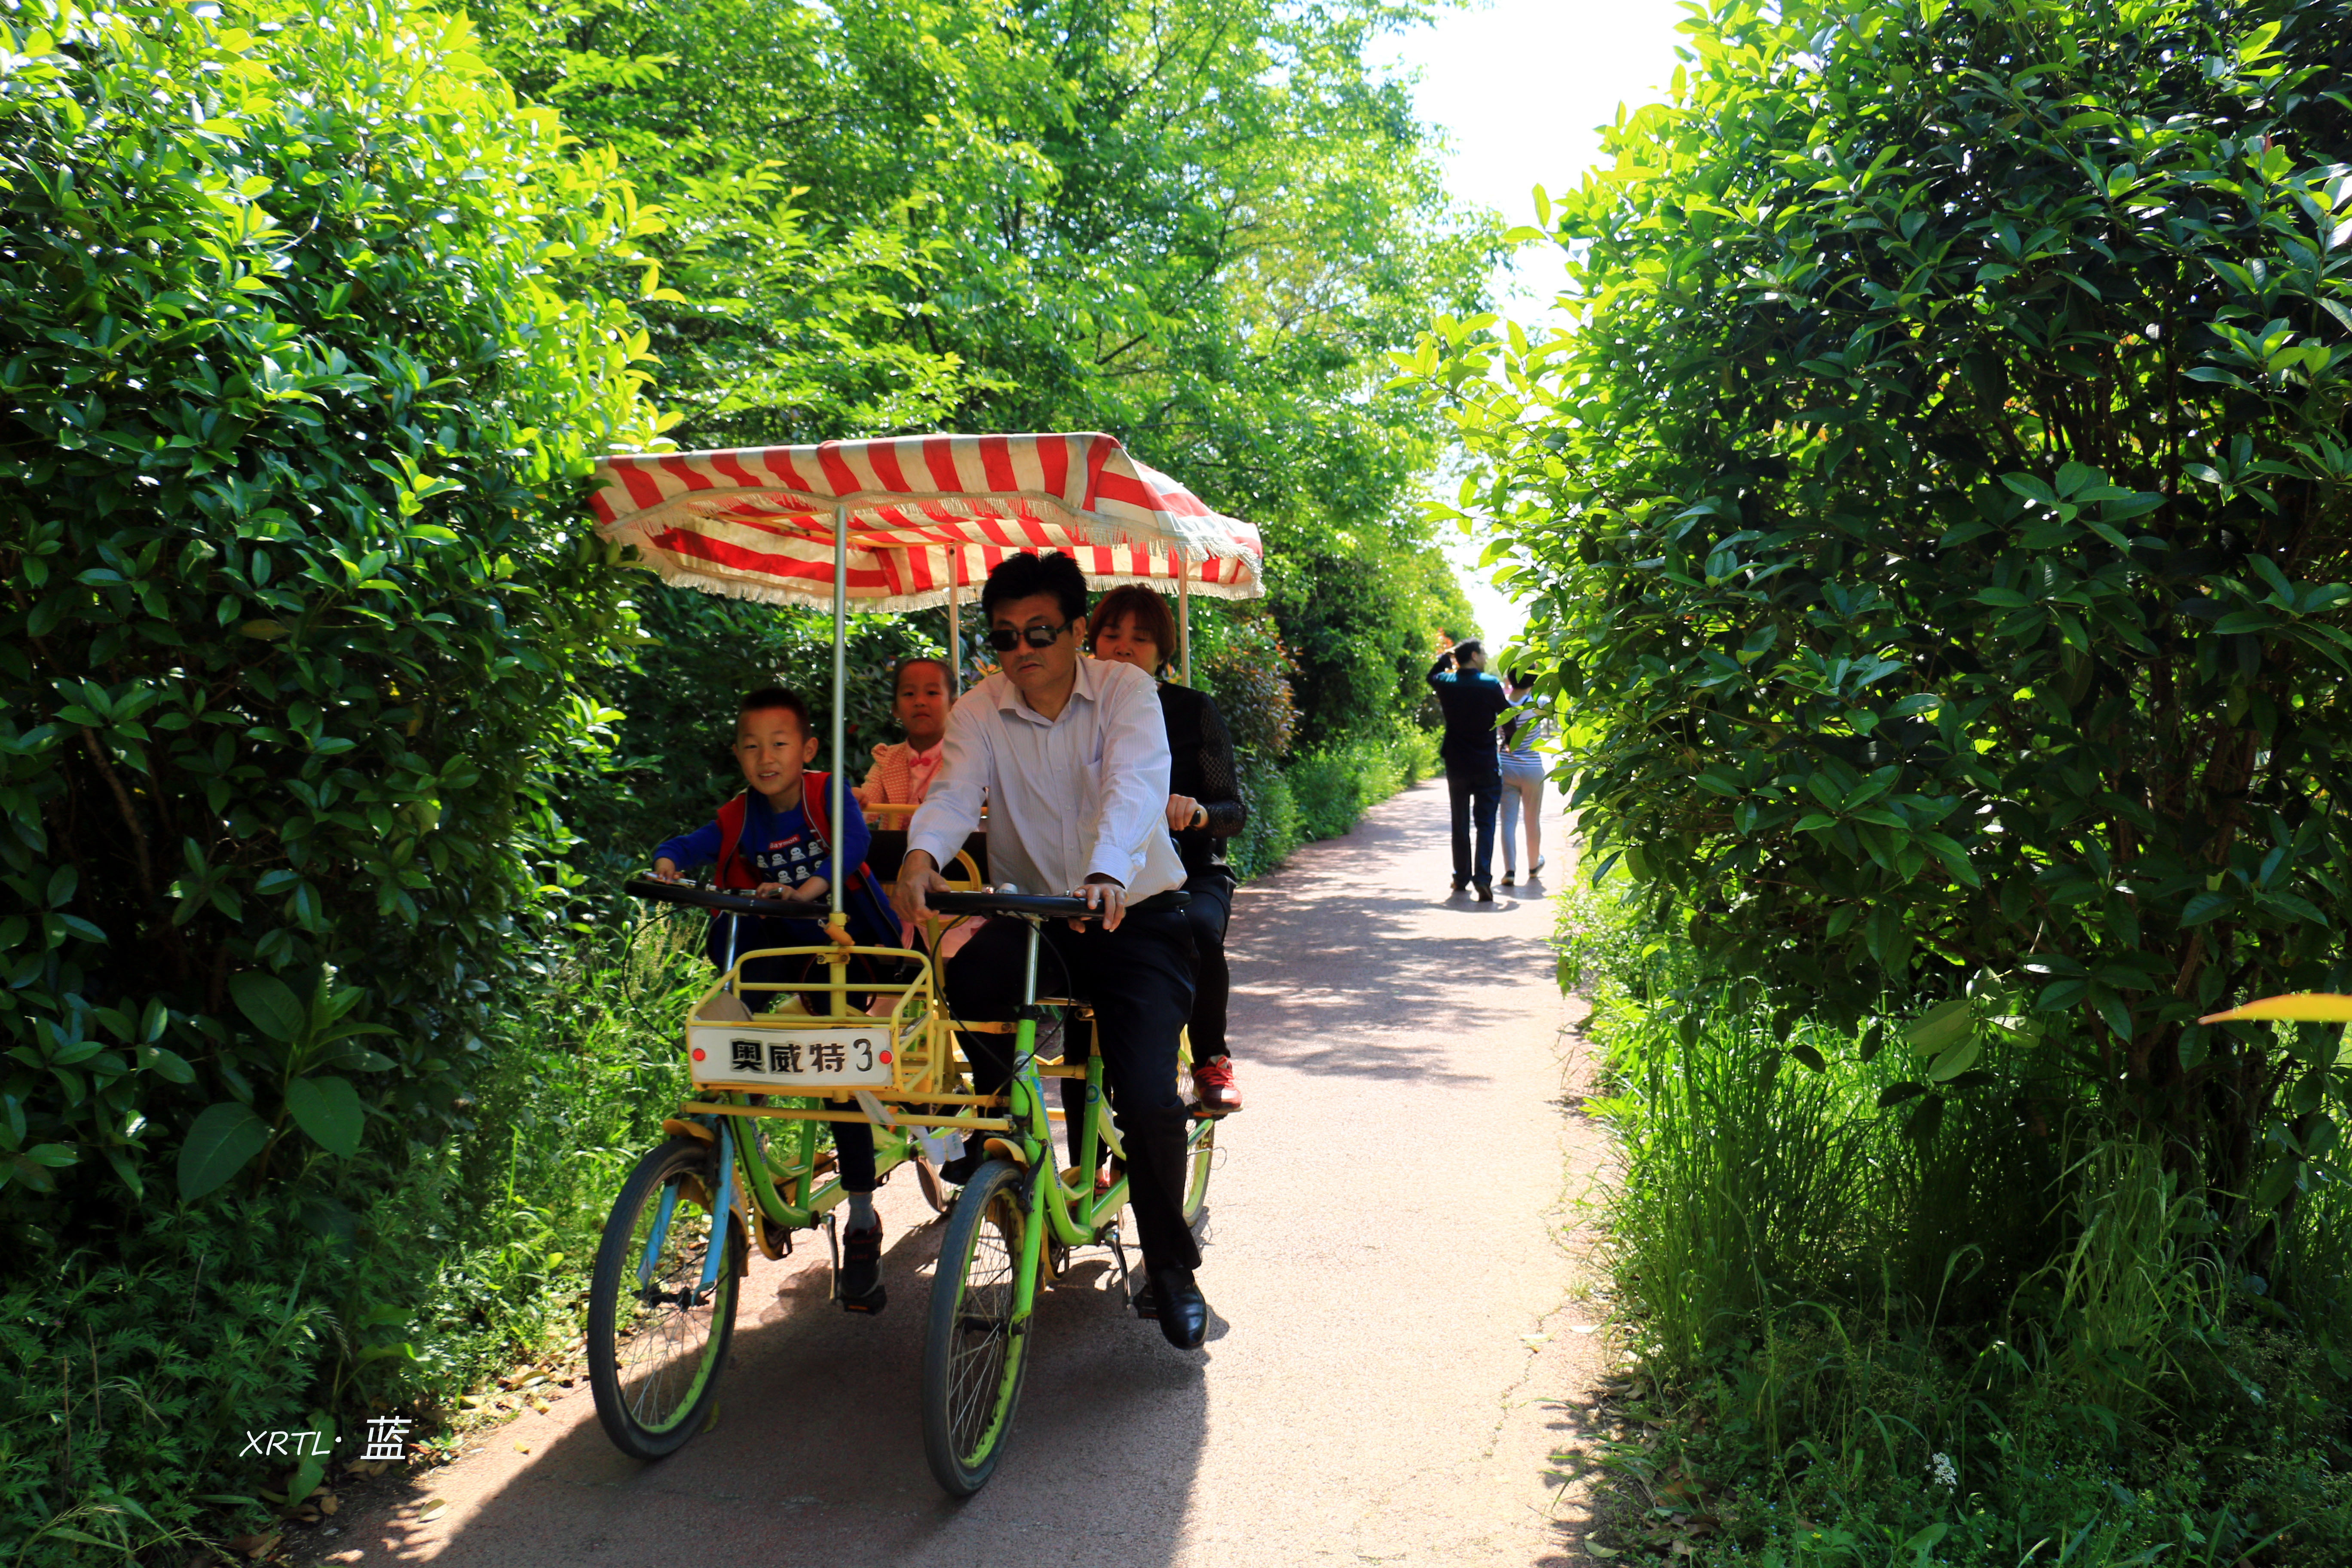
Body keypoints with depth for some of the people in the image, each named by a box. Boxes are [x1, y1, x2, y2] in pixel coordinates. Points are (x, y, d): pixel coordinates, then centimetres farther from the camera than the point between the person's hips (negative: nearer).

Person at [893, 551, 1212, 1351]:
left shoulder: (1125, 690, -9)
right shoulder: (981, 711, -1)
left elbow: (1134, 785, -28)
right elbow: (954, 791, -18)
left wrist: (1107, 875, -48)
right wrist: (920, 854, -42)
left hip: (1135, 914, -2)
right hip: (1031, 911, 2)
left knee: (1148, 1096, -17)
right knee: (969, 970, -31)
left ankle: (1169, 1267, 9)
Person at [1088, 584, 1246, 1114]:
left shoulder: (1194, 710, 1)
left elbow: (1235, 810, -3)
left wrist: (1195, 811, -27)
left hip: (1192, 875, 0)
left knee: (1197, 932, -34)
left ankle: (1211, 1061, -7)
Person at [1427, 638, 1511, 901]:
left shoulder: (1446, 684, -2)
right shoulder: (1490, 684, -10)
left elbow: (1432, 675, 23)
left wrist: (1446, 656, 26)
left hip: (1456, 765, 3)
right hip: (1487, 766, -3)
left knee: (1460, 823, 14)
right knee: (1486, 823, -1)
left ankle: (1462, 877, 21)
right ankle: (1483, 876, -15)